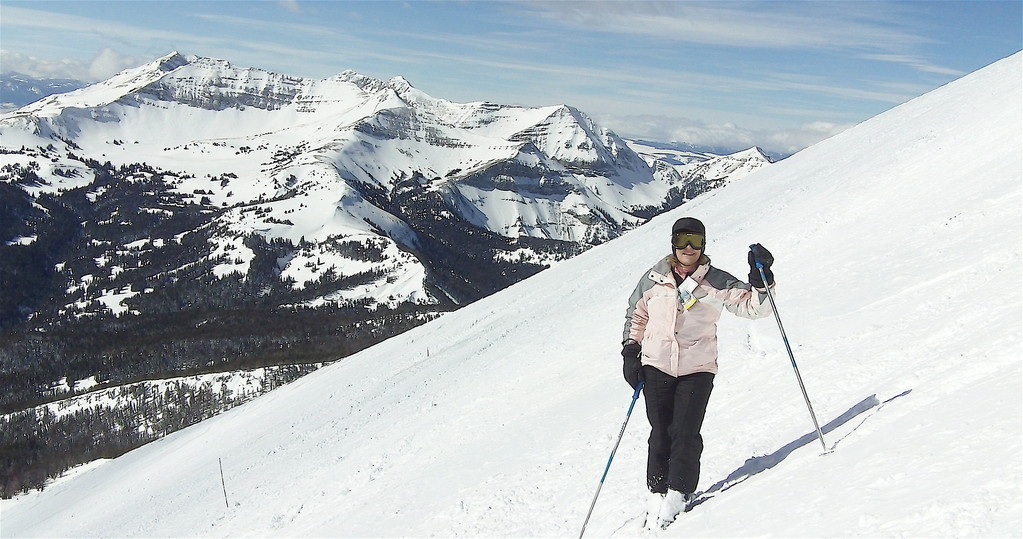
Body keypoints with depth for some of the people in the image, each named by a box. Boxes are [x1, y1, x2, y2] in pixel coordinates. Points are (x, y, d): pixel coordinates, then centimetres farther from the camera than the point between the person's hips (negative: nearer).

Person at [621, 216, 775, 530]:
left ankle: (679, 492, 6)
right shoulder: (654, 279, 5)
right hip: (656, 366, 1)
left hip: (697, 369, -1)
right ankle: (657, 492, 16)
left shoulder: (716, 283, 1)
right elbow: (635, 316, 17)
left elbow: (752, 306, -1)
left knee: (685, 433, -9)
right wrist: (630, 351, 9)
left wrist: (761, 280, -17)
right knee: (661, 432, 2)